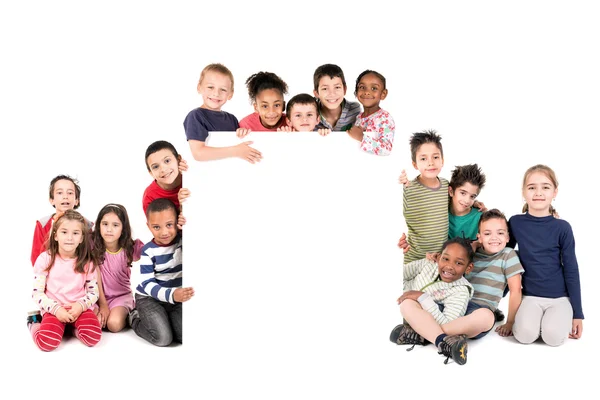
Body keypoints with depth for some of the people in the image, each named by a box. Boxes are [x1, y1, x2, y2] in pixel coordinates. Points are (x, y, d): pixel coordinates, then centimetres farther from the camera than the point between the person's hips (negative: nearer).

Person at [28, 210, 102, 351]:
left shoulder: (87, 262, 1)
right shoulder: (45, 259, -4)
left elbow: (93, 292, 4)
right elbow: (37, 293, -4)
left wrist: (81, 305, -17)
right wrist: (56, 309, -19)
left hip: (79, 308, 1)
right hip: (54, 308, -1)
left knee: (93, 337, -26)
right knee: (47, 342, -27)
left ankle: (72, 327, 6)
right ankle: (34, 324, 7)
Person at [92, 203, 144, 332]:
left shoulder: (130, 248, -10)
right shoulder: (94, 248, -10)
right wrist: (103, 306, -11)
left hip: (123, 295, -1)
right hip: (100, 296, 1)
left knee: (114, 323, -26)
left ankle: (125, 315, 5)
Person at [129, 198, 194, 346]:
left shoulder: (184, 240, -6)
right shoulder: (148, 251, -14)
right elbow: (147, 284, -19)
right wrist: (171, 294, -36)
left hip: (177, 298, 3)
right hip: (150, 298, -3)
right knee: (163, 338, -20)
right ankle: (136, 318, 9)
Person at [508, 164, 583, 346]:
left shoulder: (562, 227, -6)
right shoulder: (515, 223, -3)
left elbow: (571, 270, -2)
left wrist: (577, 313, -1)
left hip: (559, 298, 0)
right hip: (530, 296, 1)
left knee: (553, 336, -25)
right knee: (525, 334, -26)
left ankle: (561, 319, 6)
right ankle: (536, 317, 6)